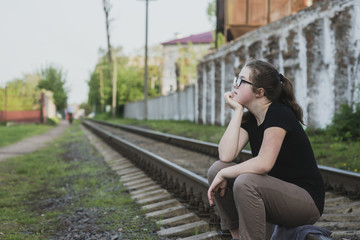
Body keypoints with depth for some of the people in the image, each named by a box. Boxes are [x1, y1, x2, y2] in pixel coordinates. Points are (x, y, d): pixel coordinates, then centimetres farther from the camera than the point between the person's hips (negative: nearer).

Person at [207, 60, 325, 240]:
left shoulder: (279, 114, -18)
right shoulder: (249, 119, 6)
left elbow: (264, 163, -29)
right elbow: (226, 156, -10)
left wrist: (224, 174, -18)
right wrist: (237, 110, -7)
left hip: (306, 199, -8)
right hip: (276, 191, 8)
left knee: (245, 182, -32)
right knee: (216, 169, -5)